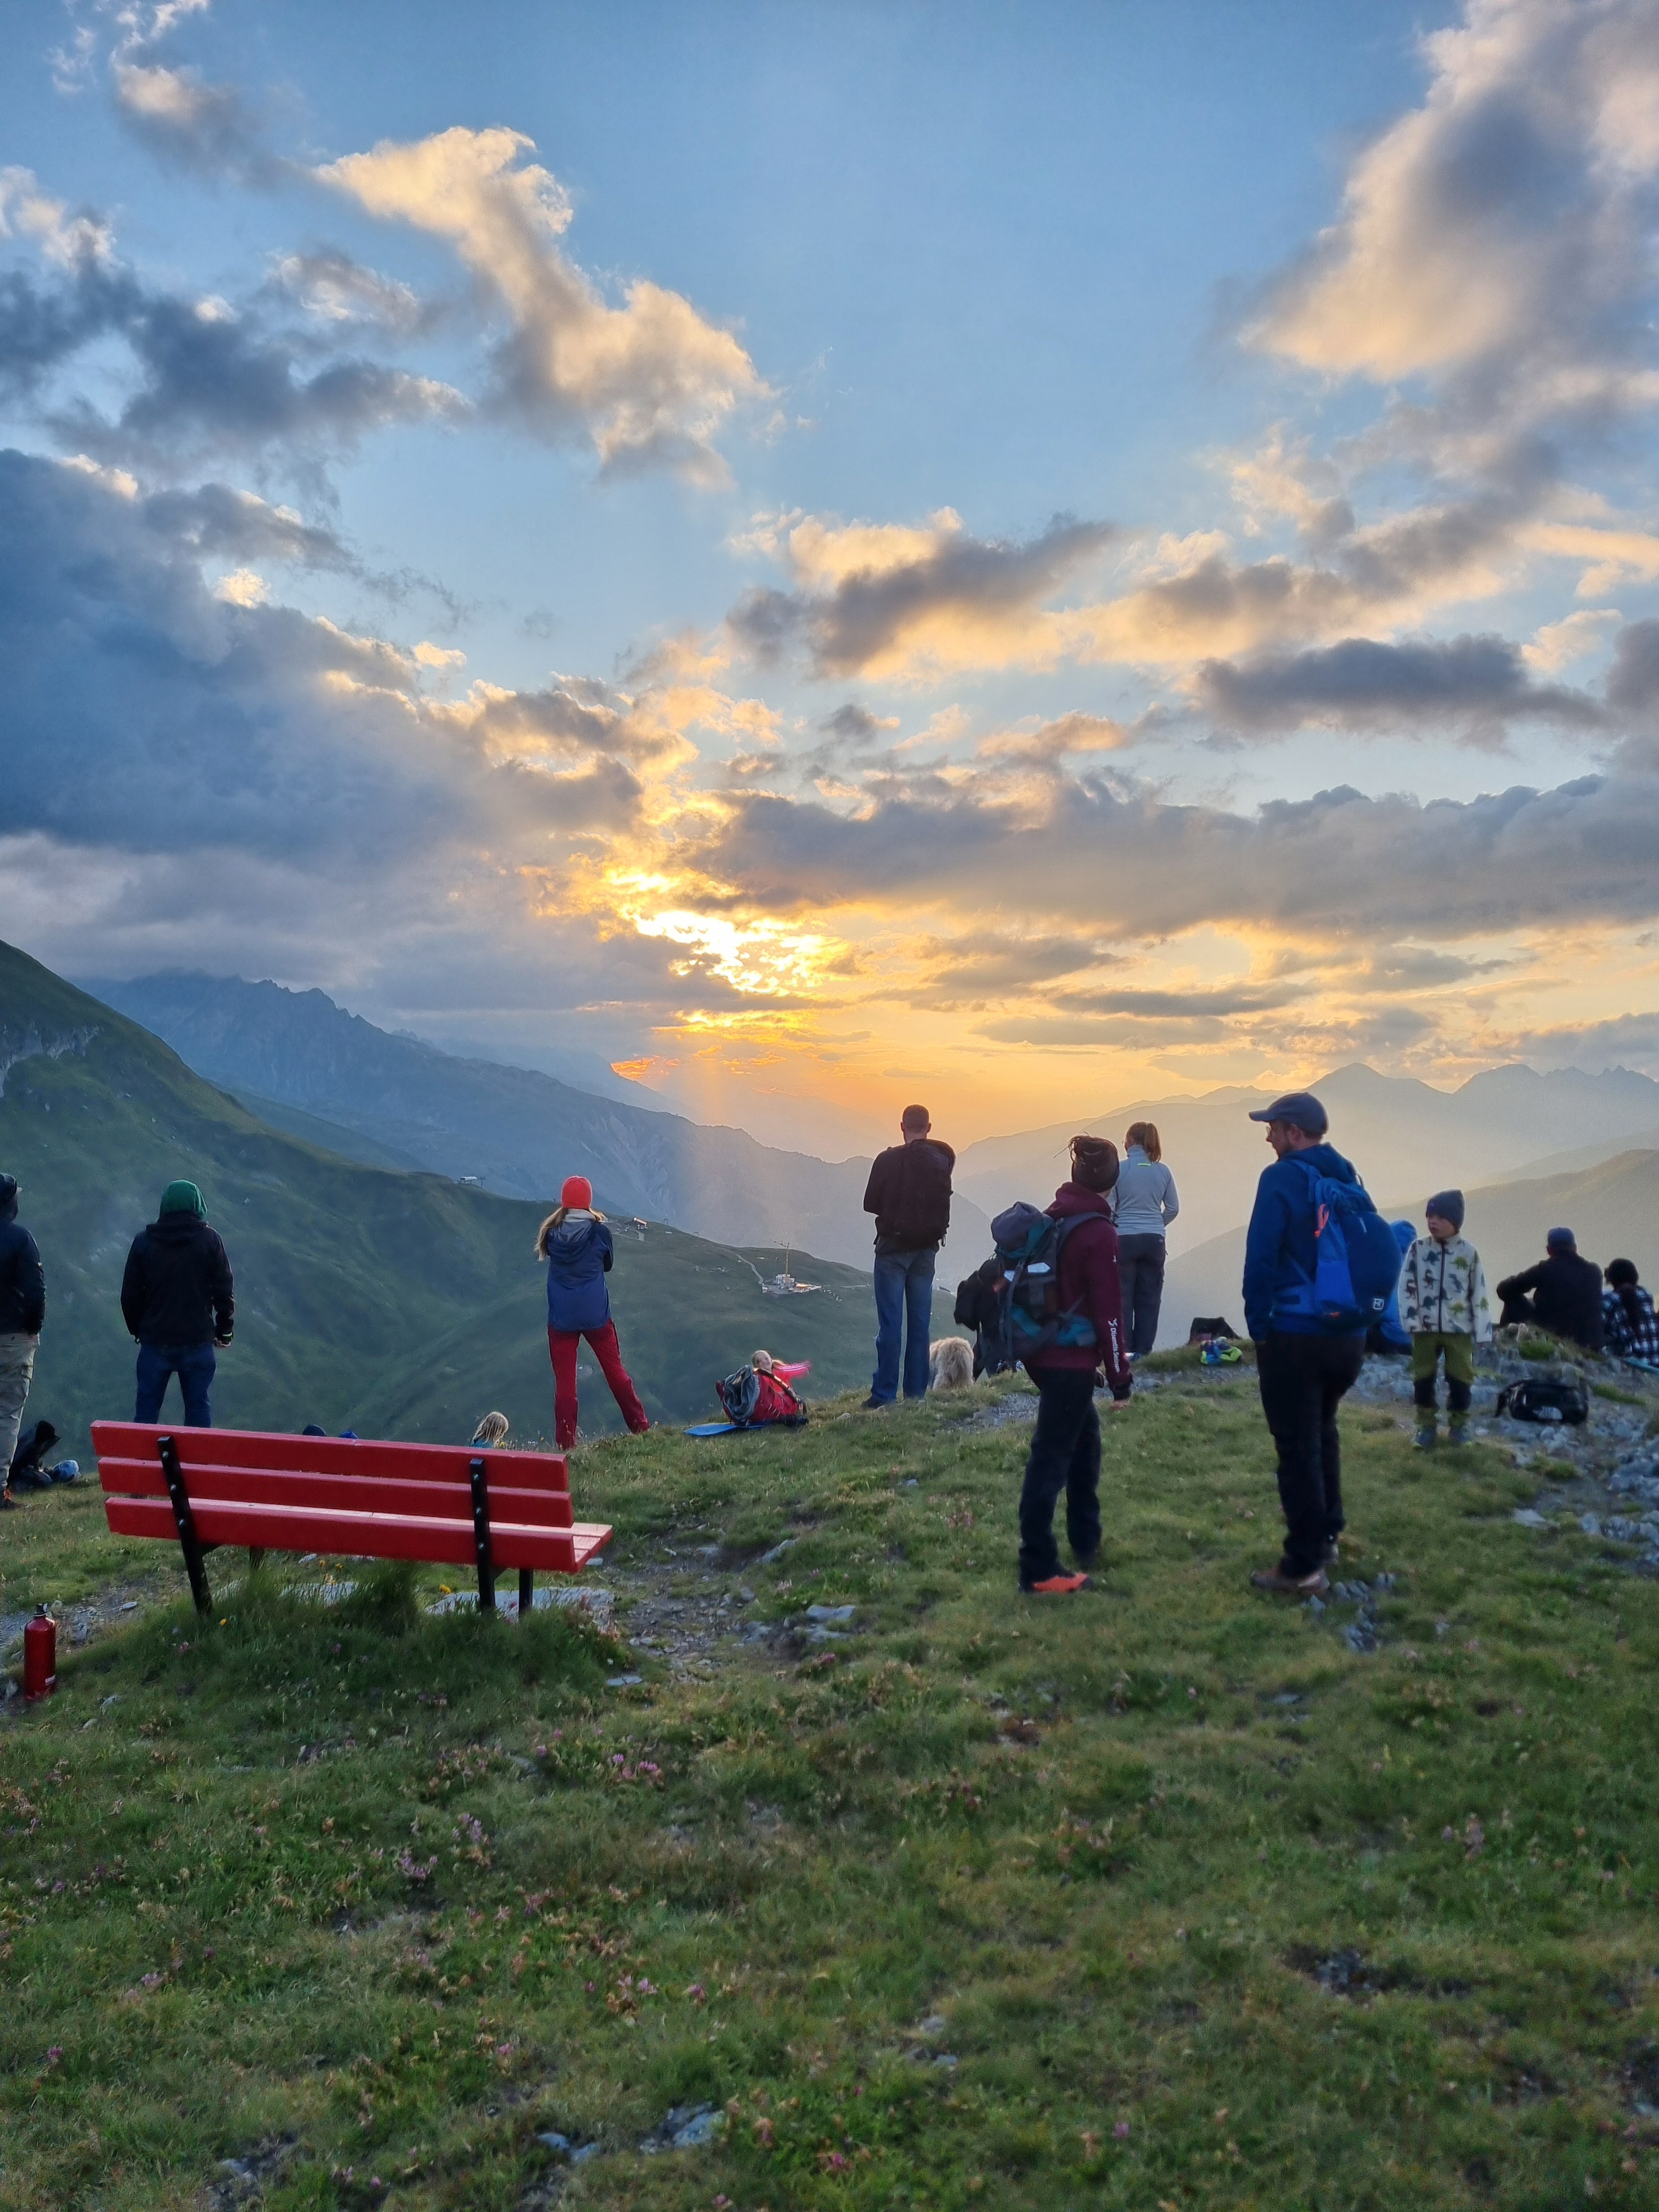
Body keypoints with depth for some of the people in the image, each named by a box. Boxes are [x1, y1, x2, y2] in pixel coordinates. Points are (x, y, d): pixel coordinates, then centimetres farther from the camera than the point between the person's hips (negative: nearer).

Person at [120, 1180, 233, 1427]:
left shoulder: (144, 1241, 1)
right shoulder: (210, 1240, -4)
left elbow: (130, 1295, 4)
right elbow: (224, 1290, -3)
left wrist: (138, 1329, 17)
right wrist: (224, 1330, 8)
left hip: (155, 1341, 1)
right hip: (198, 1341, -1)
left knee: (147, 1407, 11)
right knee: (198, 1407, 5)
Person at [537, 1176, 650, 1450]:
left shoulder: (551, 1232, -5)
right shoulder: (600, 1229, -8)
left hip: (561, 1317, 0)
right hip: (595, 1314, 0)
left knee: (564, 1380, 5)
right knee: (615, 1370, 13)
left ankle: (566, 1443, 5)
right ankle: (639, 1427, 20)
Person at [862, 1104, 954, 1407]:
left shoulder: (889, 1160, -14)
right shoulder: (941, 1161, -1)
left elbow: (870, 1203, -7)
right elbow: (944, 1205, 6)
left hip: (894, 1247, -4)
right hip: (927, 1248, 4)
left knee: (890, 1322, -2)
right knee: (920, 1322, 9)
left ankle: (884, 1392, -1)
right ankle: (916, 1391, 12)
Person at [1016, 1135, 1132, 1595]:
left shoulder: (1050, 1219, 8)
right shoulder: (1099, 1233, -15)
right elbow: (1108, 1311, -15)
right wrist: (1120, 1377, -8)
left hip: (1041, 1351, 8)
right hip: (1071, 1360, -8)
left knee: (1085, 1437, 23)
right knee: (1050, 1460, -5)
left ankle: (1086, 1543, 32)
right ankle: (1039, 1572, 0)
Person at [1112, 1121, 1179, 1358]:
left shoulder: (1118, 1169, -9)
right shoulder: (1162, 1171, 1)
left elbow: (1108, 1208, -7)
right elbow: (1173, 1208, 5)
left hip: (1124, 1240, -3)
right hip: (1154, 1241, 3)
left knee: (1122, 1297, 6)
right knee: (1149, 1298, 9)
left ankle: (1124, 1351, 6)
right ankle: (1143, 1350, 11)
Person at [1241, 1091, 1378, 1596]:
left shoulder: (1282, 1178, -12)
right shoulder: (1349, 1180, 9)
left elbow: (1260, 1258, -17)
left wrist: (1258, 1326, -7)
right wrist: (1357, 1315, 17)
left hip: (1295, 1336, -7)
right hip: (1348, 1337, 7)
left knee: (1298, 1447, 1)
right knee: (1321, 1433, 24)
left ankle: (1304, 1568, 6)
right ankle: (1325, 1537, 32)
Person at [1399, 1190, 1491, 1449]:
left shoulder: (1468, 1252, -2)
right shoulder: (1418, 1248, -2)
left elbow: (1479, 1293, 1)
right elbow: (1407, 1286, -1)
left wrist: (1482, 1331, -2)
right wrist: (1410, 1320, -10)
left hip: (1459, 1328, -1)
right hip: (1425, 1327, 1)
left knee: (1460, 1378, 3)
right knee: (1423, 1377, 5)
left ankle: (1459, 1424, 20)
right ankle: (1426, 1424, 18)